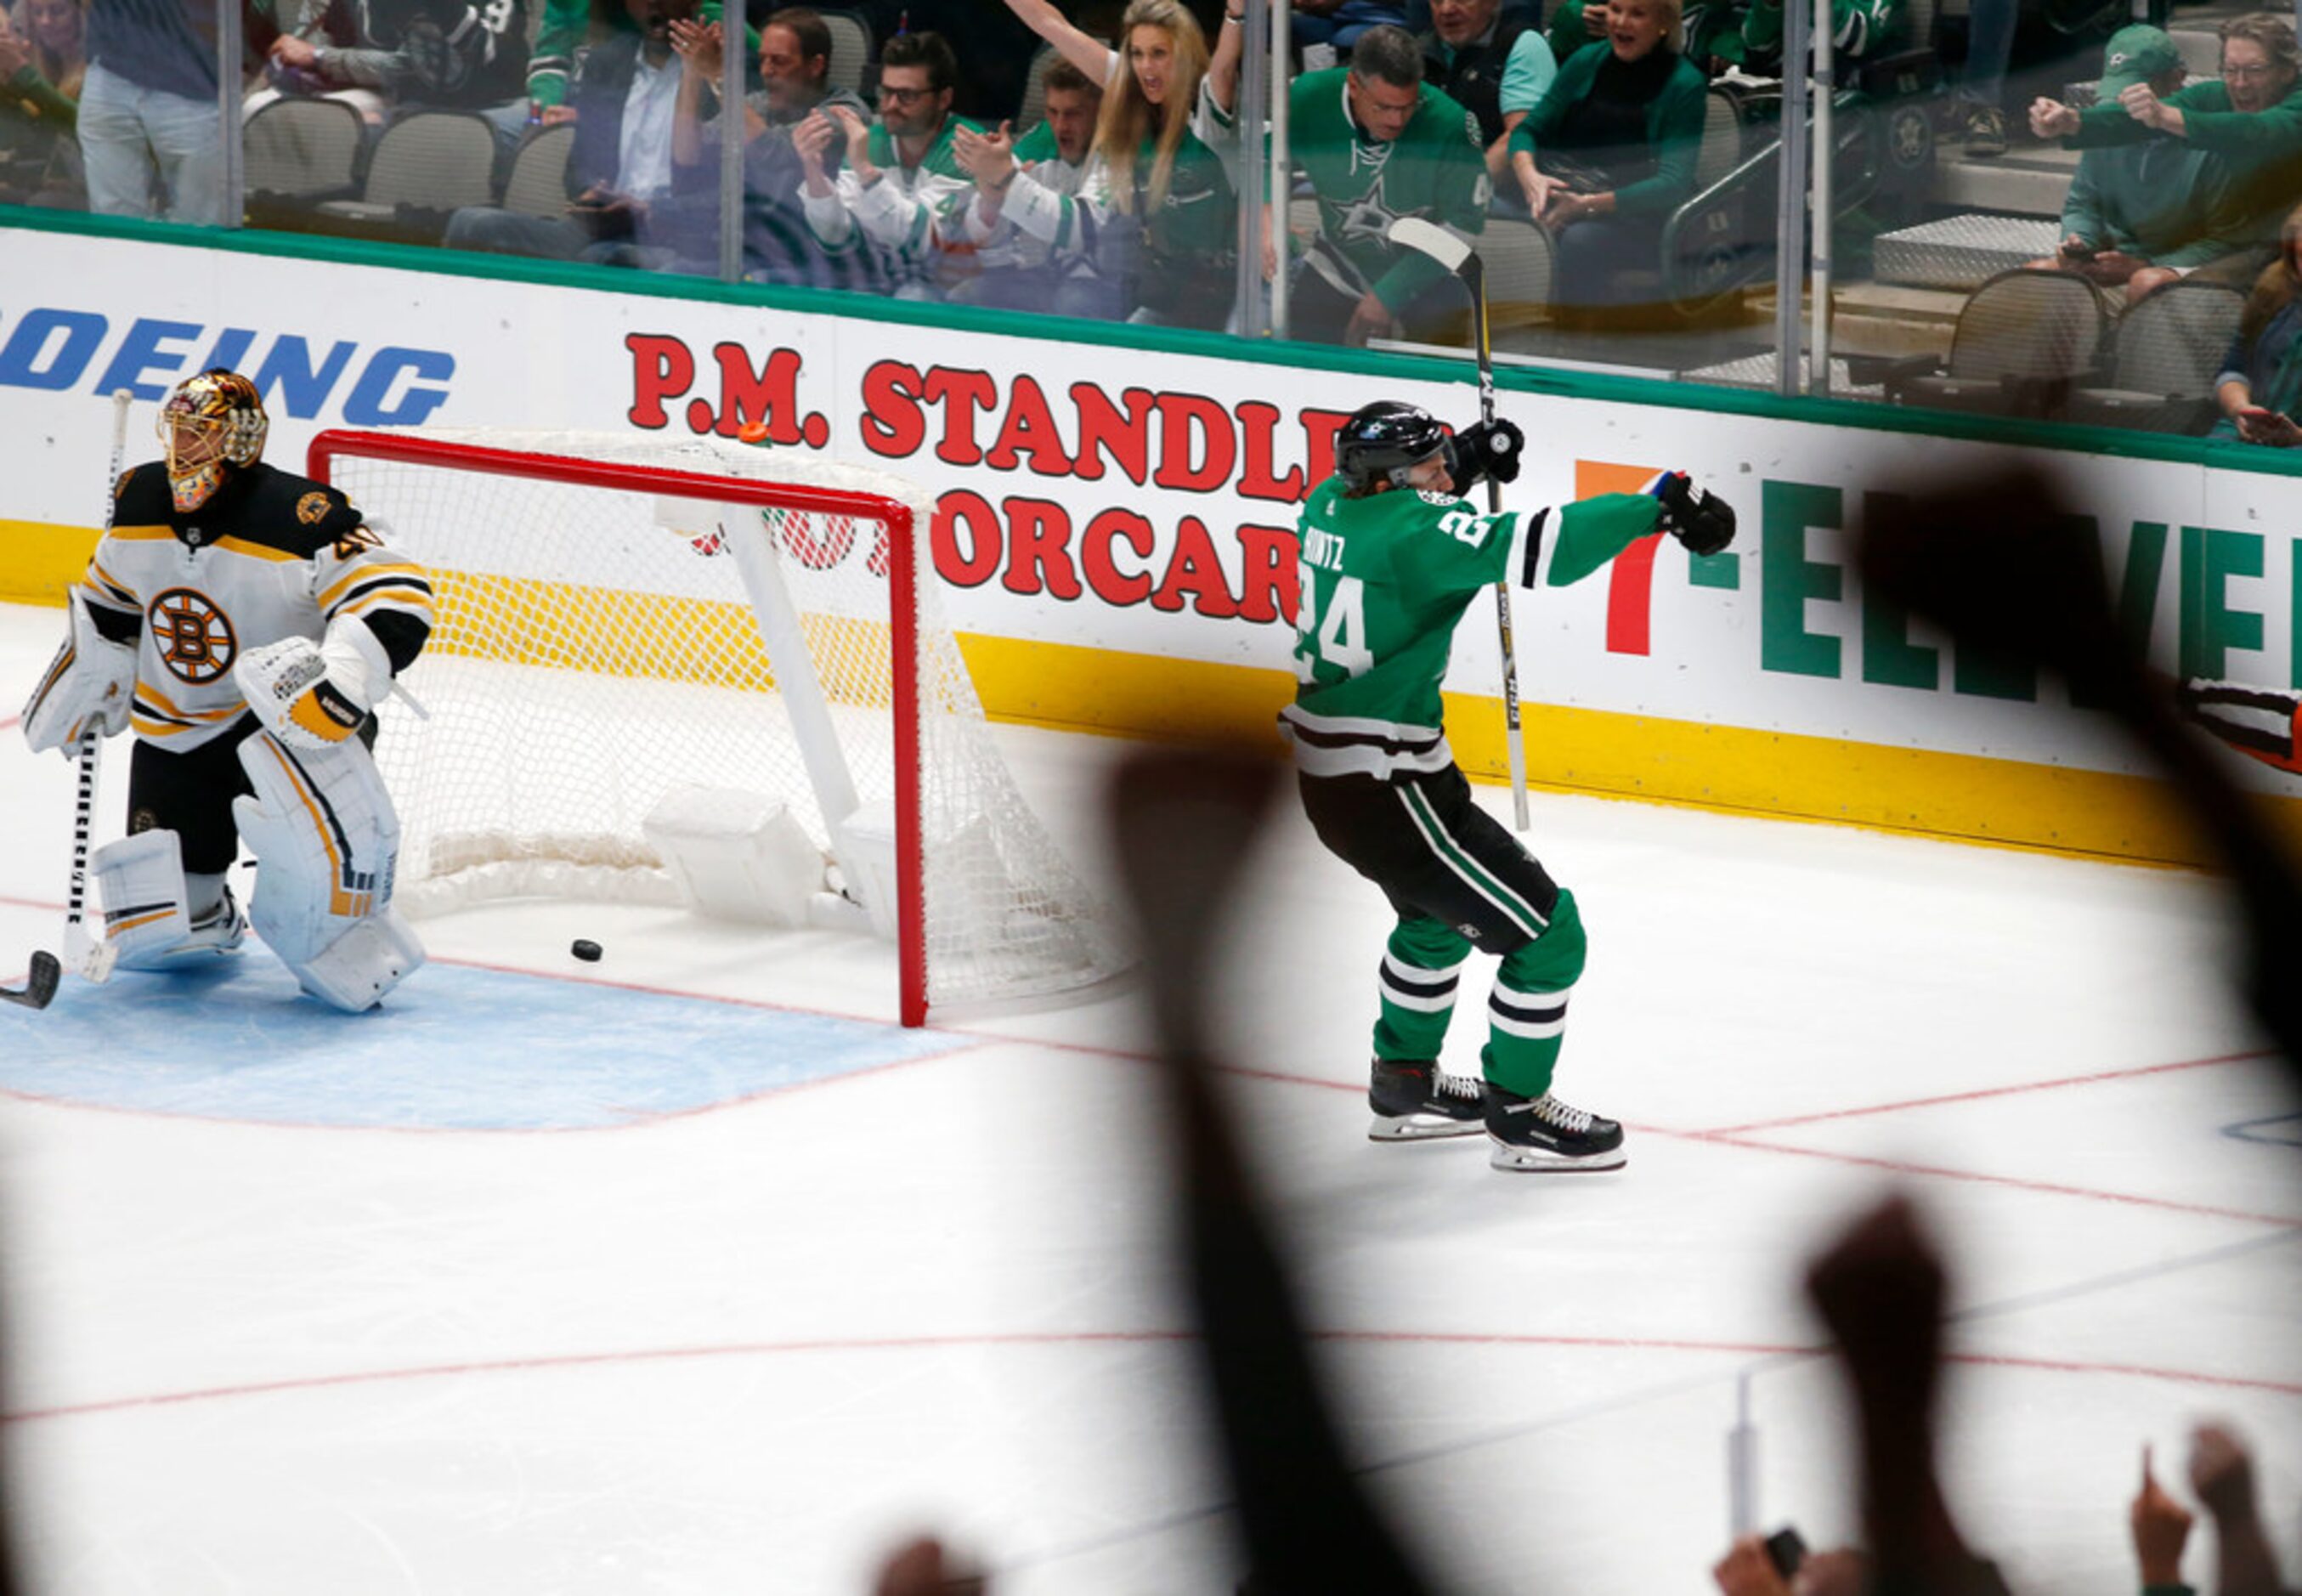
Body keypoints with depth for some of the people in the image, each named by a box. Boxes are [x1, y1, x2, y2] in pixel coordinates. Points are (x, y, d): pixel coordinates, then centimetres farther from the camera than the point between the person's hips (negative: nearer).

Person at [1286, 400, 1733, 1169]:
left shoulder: (1333, 502, 5)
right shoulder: (1417, 529, -21)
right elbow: (1536, 548, -31)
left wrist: (1462, 457, 19)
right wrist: (1657, 507, -27)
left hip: (1325, 770, 10)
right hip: (1383, 787, -10)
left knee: (1441, 911, 34)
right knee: (1545, 933, -2)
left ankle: (1404, 1081, 46)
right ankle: (1517, 1114, 8)